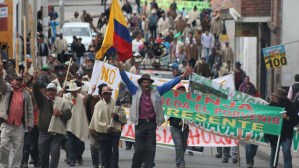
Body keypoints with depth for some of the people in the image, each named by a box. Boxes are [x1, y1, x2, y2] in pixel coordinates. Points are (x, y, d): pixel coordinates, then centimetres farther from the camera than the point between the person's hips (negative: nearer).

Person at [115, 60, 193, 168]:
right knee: (139, 149, 1)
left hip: (152, 123, 1)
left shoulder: (156, 91, 10)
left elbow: (169, 84, 8)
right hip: (140, 123, -1)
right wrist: (121, 70, -17)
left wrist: (182, 76, 2)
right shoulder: (136, 91, 7)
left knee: (150, 149, 2)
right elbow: (127, 81, -1)